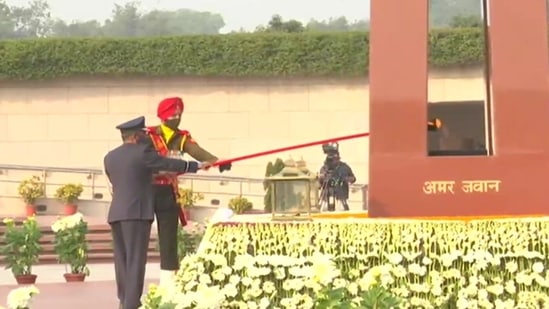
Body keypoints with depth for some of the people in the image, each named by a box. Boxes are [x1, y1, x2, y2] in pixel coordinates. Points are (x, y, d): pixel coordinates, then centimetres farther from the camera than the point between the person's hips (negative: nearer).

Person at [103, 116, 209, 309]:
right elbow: (169, 164, 1)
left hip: (116, 214, 7)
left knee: (122, 260, 11)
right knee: (135, 260, -7)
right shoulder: (142, 152, -7)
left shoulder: (109, 157, 12)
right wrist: (196, 166, 13)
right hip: (137, 213, -7)